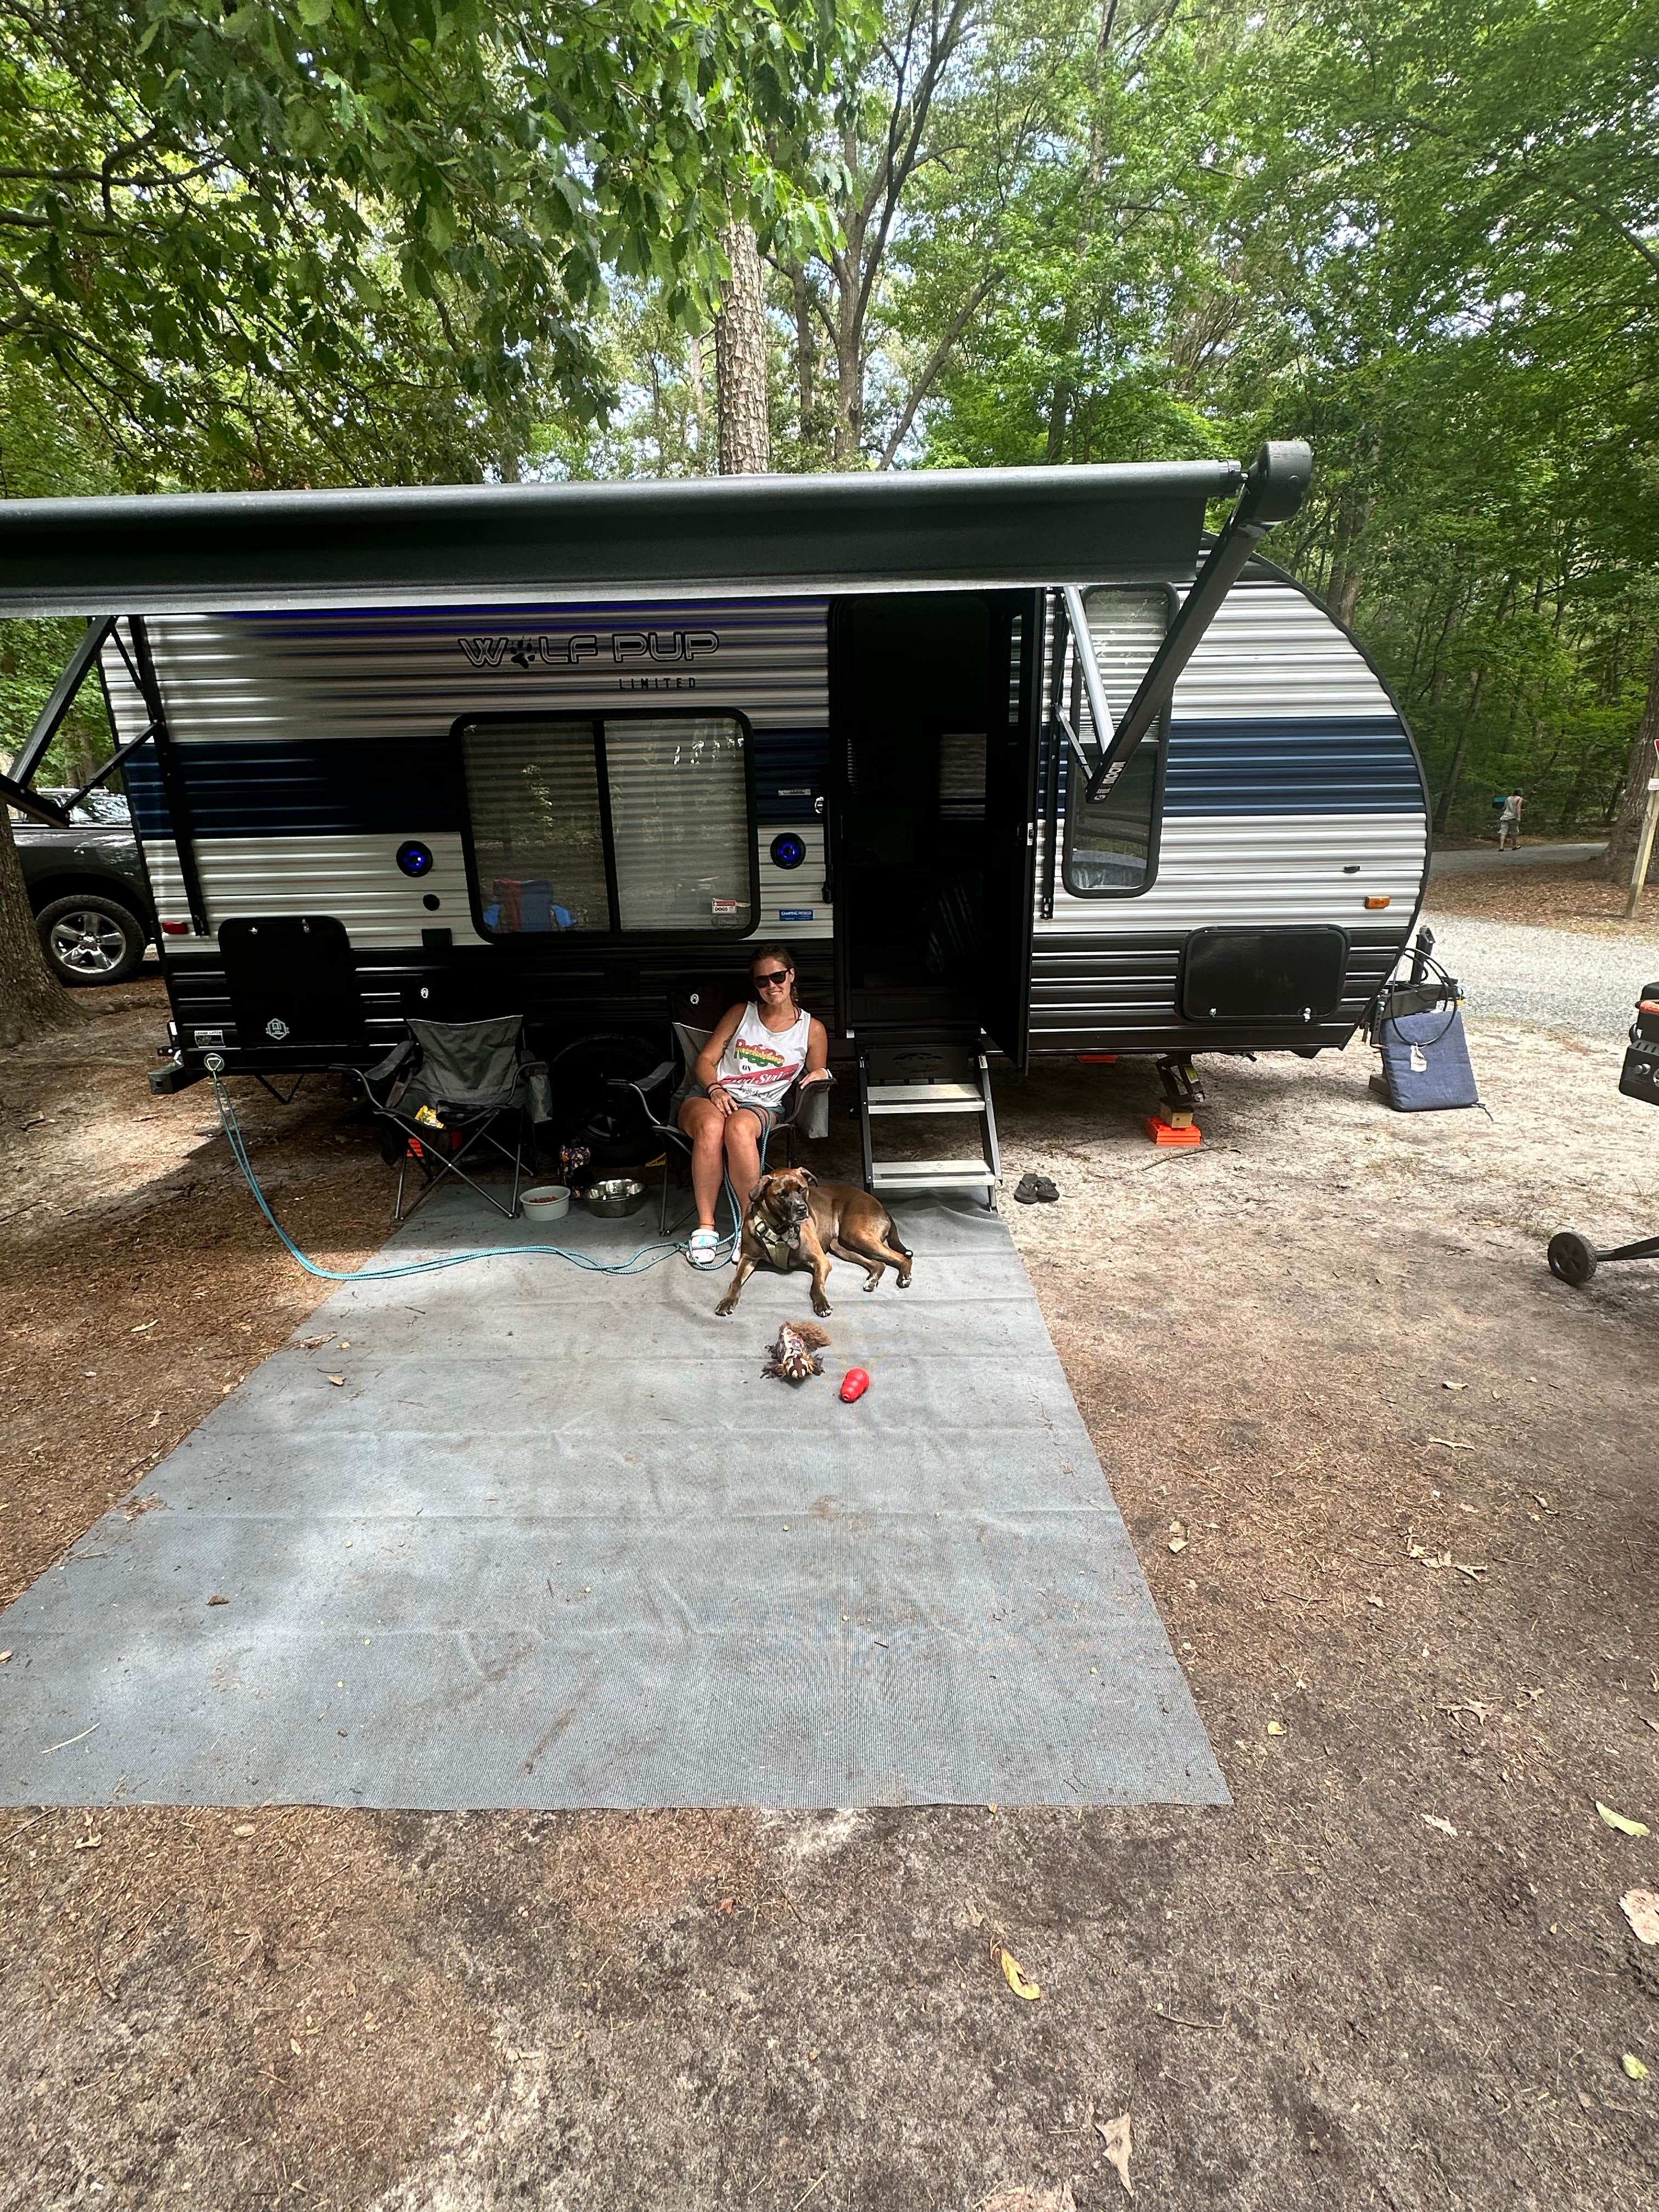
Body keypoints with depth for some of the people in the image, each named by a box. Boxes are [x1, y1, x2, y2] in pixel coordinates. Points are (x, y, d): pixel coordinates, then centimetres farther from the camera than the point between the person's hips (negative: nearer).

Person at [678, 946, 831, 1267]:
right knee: (710, 1127, -38)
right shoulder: (740, 1014, 14)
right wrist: (715, 1089, -11)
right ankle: (705, 1228, -31)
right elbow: (706, 1060, 10)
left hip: (760, 1105, -1)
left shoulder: (812, 1029, 11)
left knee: (739, 1129, -40)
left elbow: (817, 1077, 19)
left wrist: (821, 1074, -6)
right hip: (711, 1096, 1)